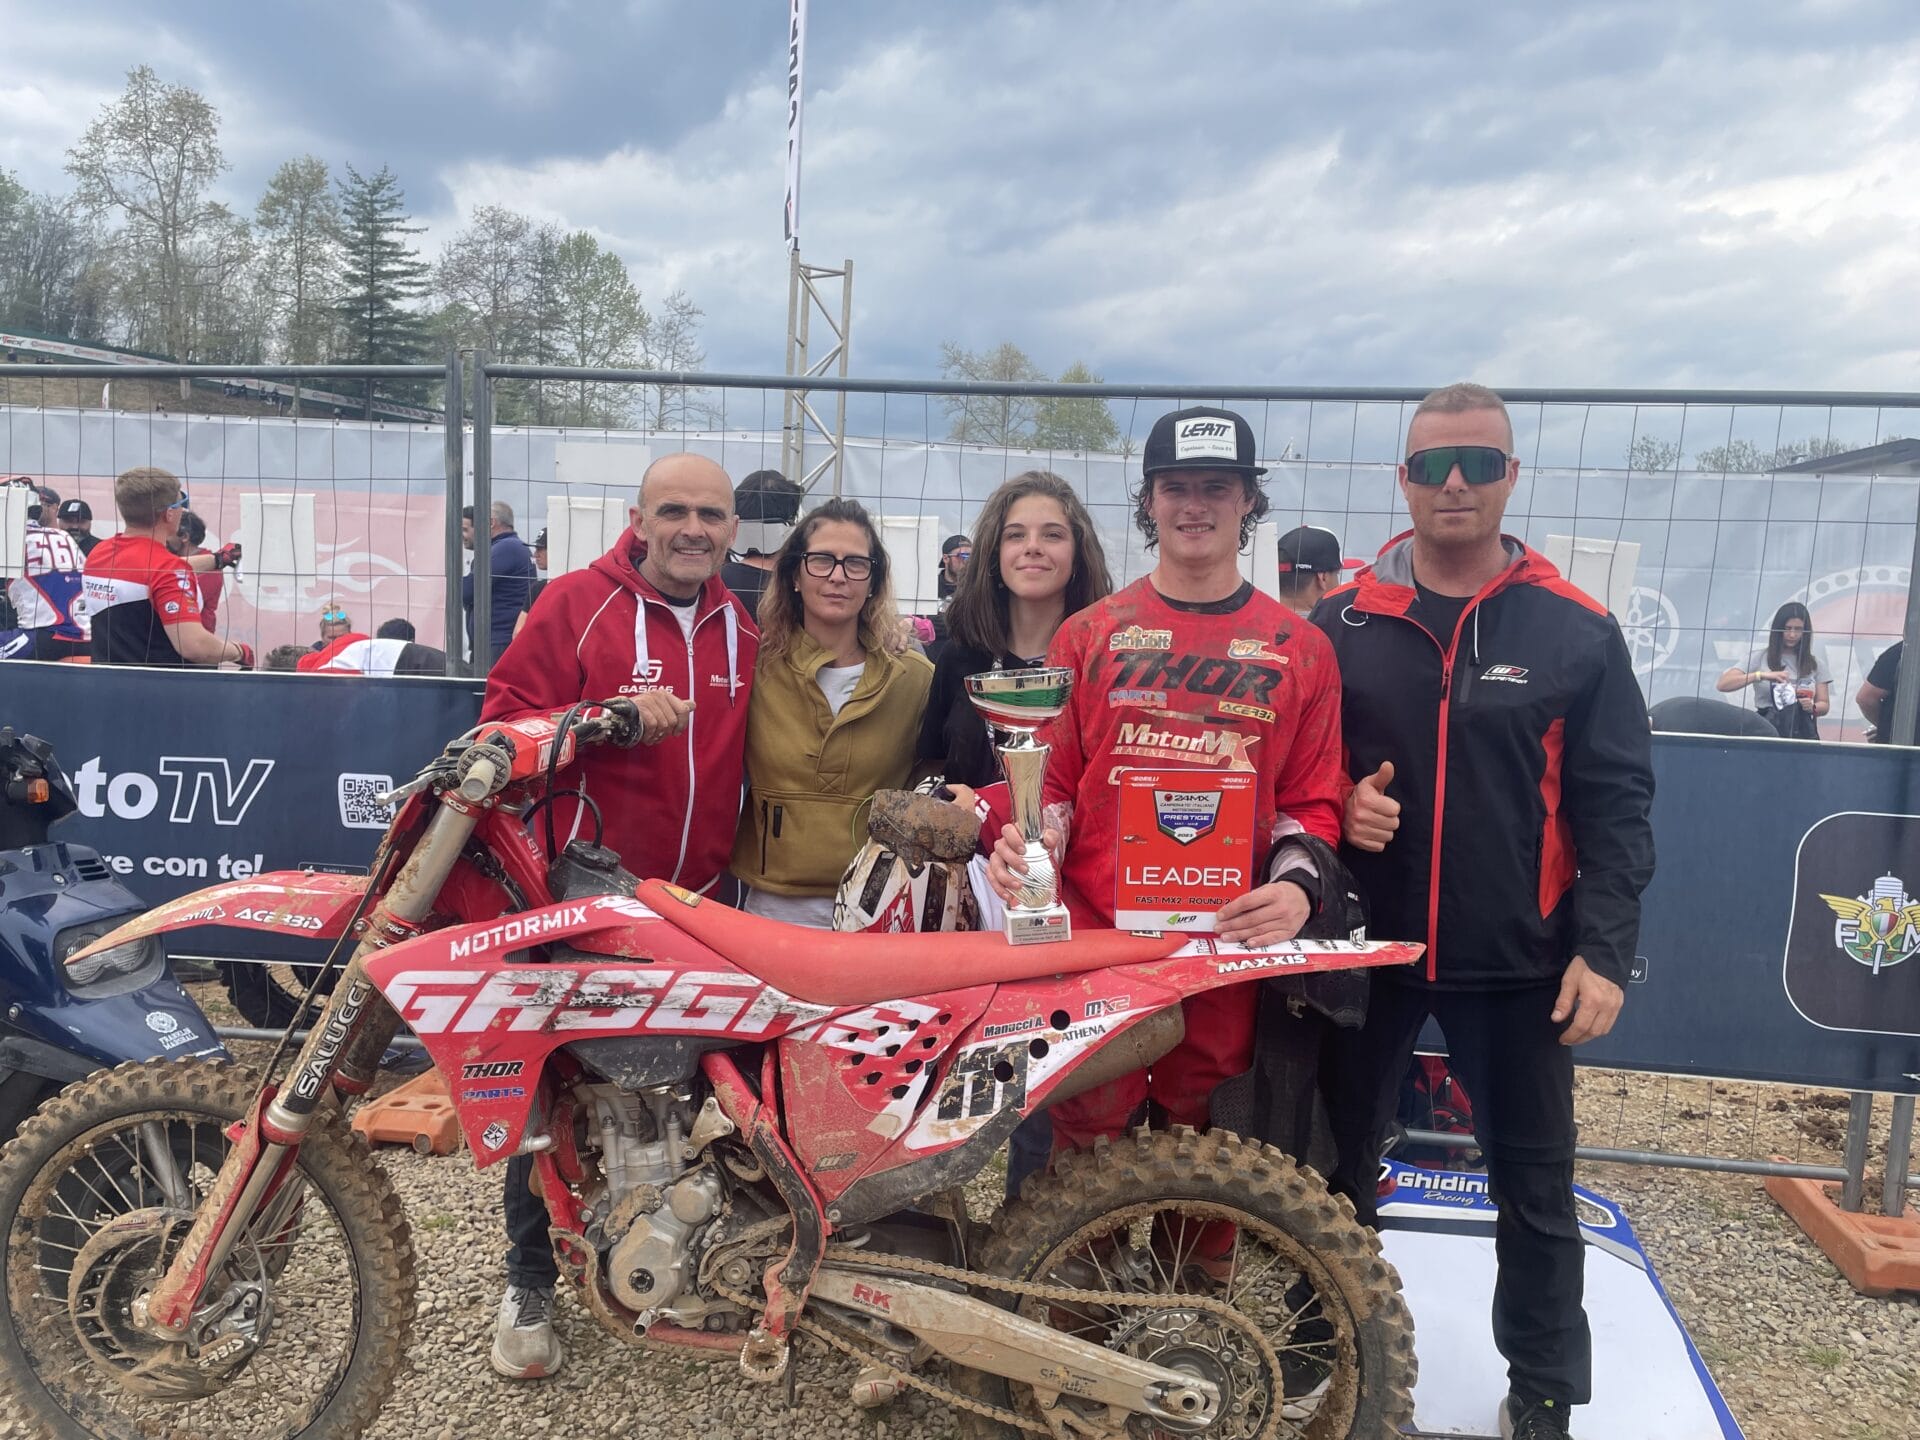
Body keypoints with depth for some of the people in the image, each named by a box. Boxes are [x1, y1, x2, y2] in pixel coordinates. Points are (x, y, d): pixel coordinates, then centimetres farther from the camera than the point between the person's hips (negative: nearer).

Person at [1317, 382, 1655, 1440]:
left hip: (1518, 960, -1)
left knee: (1534, 1190, 12)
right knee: (1336, 1171, 14)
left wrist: (1603, 950, -8)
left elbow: (1615, 803, -2)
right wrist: (1334, 809, -12)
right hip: (1364, 946, 1)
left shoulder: (1577, 631, -1)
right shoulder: (1342, 622, 2)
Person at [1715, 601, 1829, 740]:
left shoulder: (1814, 663, 11)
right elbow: (1722, 684, -10)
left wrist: (1812, 707, -10)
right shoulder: (1760, 658, 3)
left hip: (1803, 734, 2)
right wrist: (1761, 675, -20)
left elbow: (1823, 705, 13)